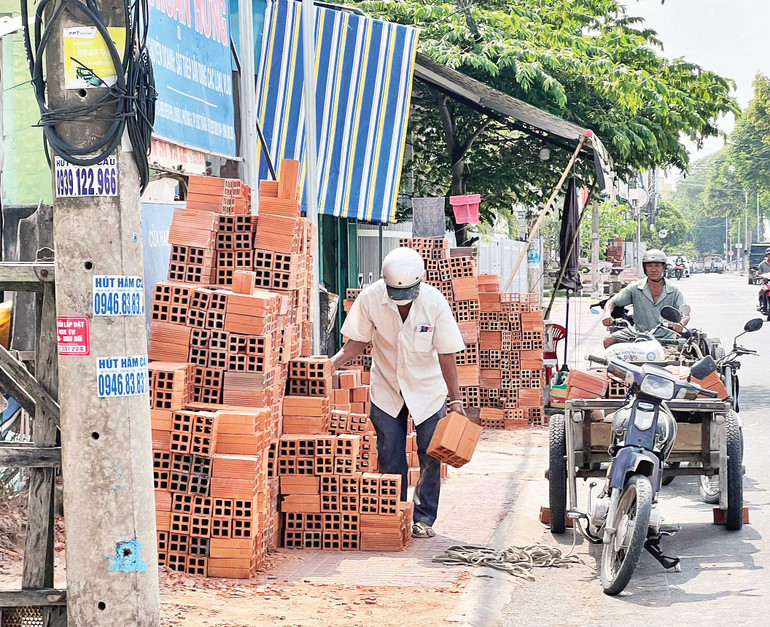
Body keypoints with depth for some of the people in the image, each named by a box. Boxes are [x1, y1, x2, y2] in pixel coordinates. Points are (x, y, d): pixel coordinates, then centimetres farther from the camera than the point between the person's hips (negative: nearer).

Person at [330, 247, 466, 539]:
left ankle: (423, 518, 14)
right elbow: (358, 341, -5)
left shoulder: (434, 302, -20)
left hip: (427, 389, -1)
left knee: (430, 458, 0)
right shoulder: (370, 298, -18)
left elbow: (446, 355, -12)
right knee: (390, 460, 3)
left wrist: (456, 399, -12)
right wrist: (330, 364, -22)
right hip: (386, 389, 1)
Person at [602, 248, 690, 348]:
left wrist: (680, 323, -28)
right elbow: (612, 302, 3)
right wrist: (607, 315, -21)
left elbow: (686, 315, -3)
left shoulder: (674, 291, 1)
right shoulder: (635, 288, 1)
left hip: (664, 338, -1)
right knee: (608, 342, -15)